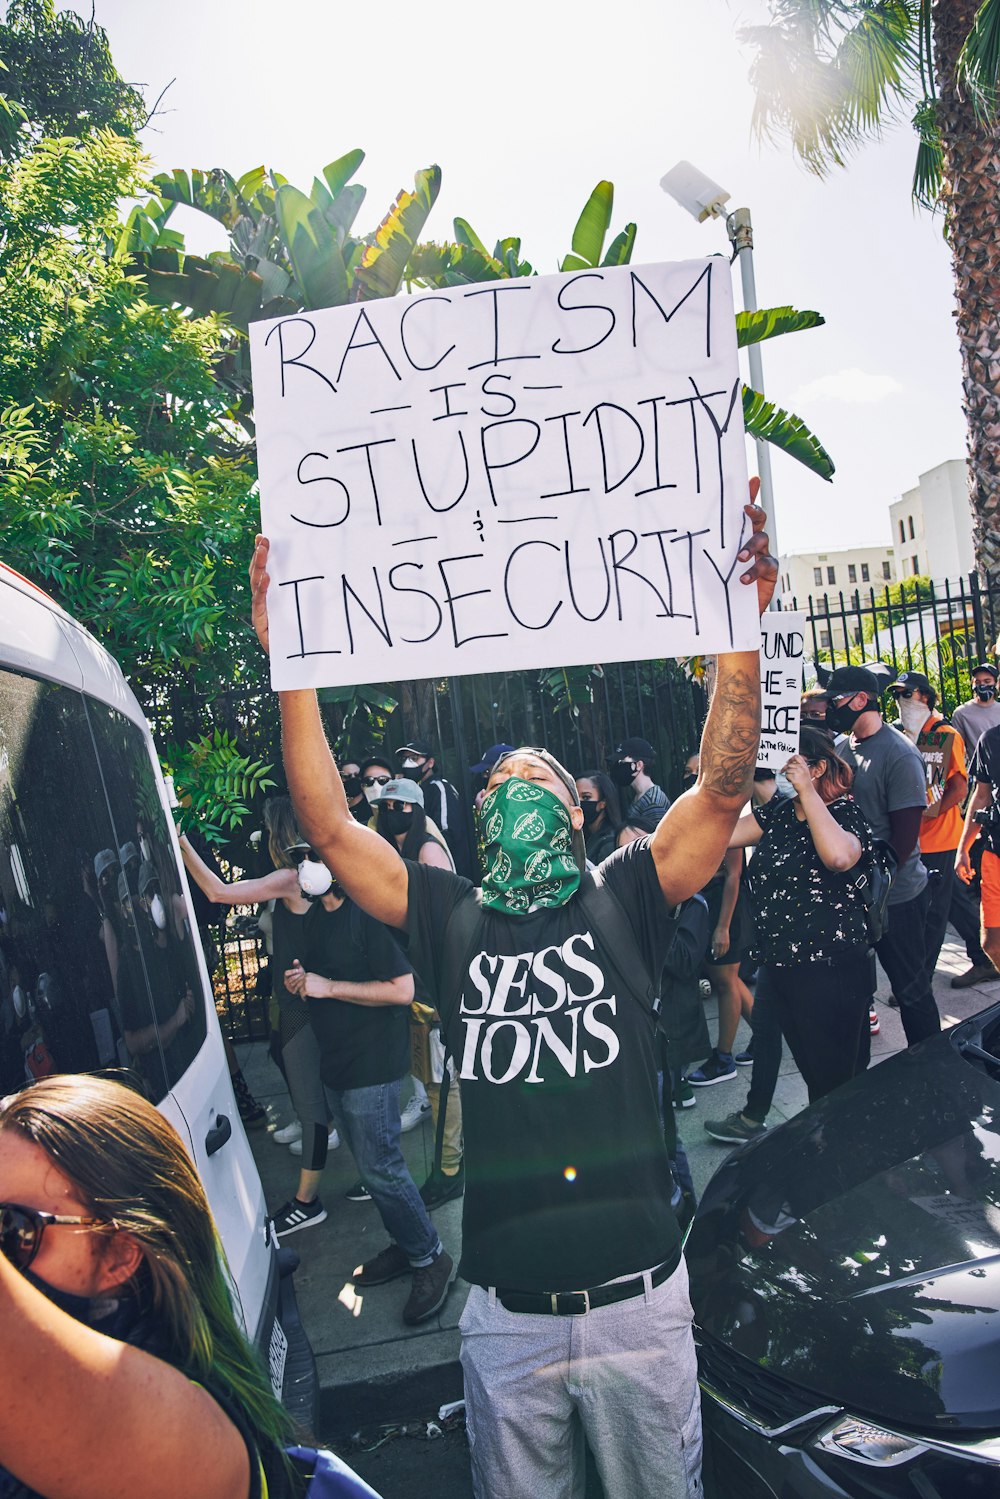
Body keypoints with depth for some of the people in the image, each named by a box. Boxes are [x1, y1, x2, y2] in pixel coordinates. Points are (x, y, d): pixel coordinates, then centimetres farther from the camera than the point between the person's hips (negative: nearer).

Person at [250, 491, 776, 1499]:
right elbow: (329, 826, -6)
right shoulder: (451, 919, 0)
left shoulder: (621, 902, -3)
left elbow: (722, 788, -14)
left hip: (637, 1300, -1)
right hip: (506, 1316, 1)